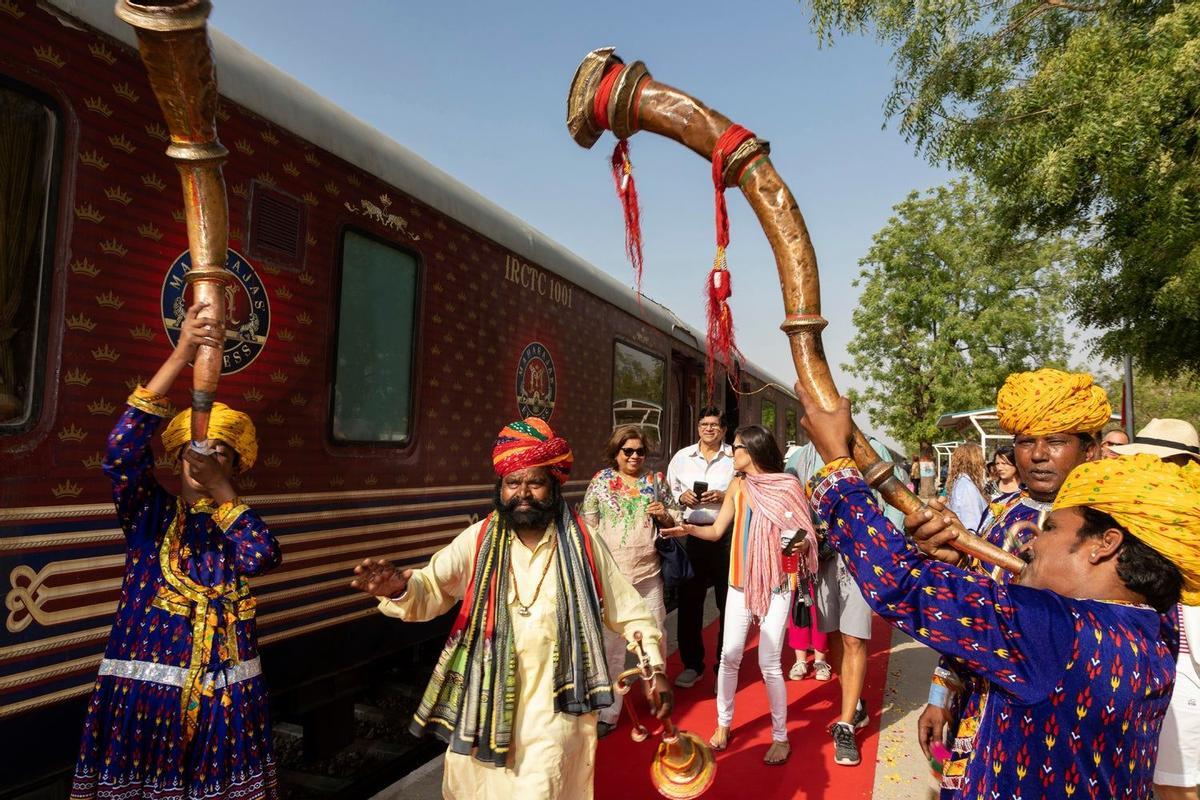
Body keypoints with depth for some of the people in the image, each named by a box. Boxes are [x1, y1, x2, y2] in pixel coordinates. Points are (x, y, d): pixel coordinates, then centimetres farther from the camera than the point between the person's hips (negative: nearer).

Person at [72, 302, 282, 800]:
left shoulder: (239, 518, 6)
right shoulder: (149, 512, 0)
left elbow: (261, 559, -17)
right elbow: (123, 447, -19)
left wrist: (221, 490, -13)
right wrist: (181, 355, -25)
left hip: (225, 690, 2)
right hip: (146, 684, -1)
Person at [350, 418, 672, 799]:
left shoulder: (582, 543, -6)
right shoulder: (477, 540, -5)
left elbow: (628, 609, 1)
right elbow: (431, 589, -15)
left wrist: (655, 667, -3)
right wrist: (400, 588, -37)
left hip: (554, 706, -2)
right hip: (485, 701, 2)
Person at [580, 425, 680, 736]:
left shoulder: (656, 480, 5)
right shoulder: (600, 481, 1)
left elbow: (676, 519, 13)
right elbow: (588, 526, 4)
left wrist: (664, 514, -9)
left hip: (648, 573, 2)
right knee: (611, 643, 3)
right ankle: (608, 712, 16)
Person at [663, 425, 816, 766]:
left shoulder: (788, 486, -8)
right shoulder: (738, 486, 3)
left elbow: (806, 534, -2)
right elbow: (717, 531, 2)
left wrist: (801, 544, -23)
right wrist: (689, 528, -15)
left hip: (776, 585, -3)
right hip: (740, 584, 4)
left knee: (769, 663, -1)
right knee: (729, 656, 6)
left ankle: (780, 736, 18)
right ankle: (723, 724, 25)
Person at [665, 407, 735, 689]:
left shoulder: (736, 458, 0)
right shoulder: (682, 457, 9)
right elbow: (668, 490, 17)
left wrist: (724, 497, -14)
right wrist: (681, 497, -3)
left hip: (727, 534, -2)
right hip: (692, 534, 2)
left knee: (728, 602, 6)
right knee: (689, 600, 7)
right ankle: (692, 664, 23)